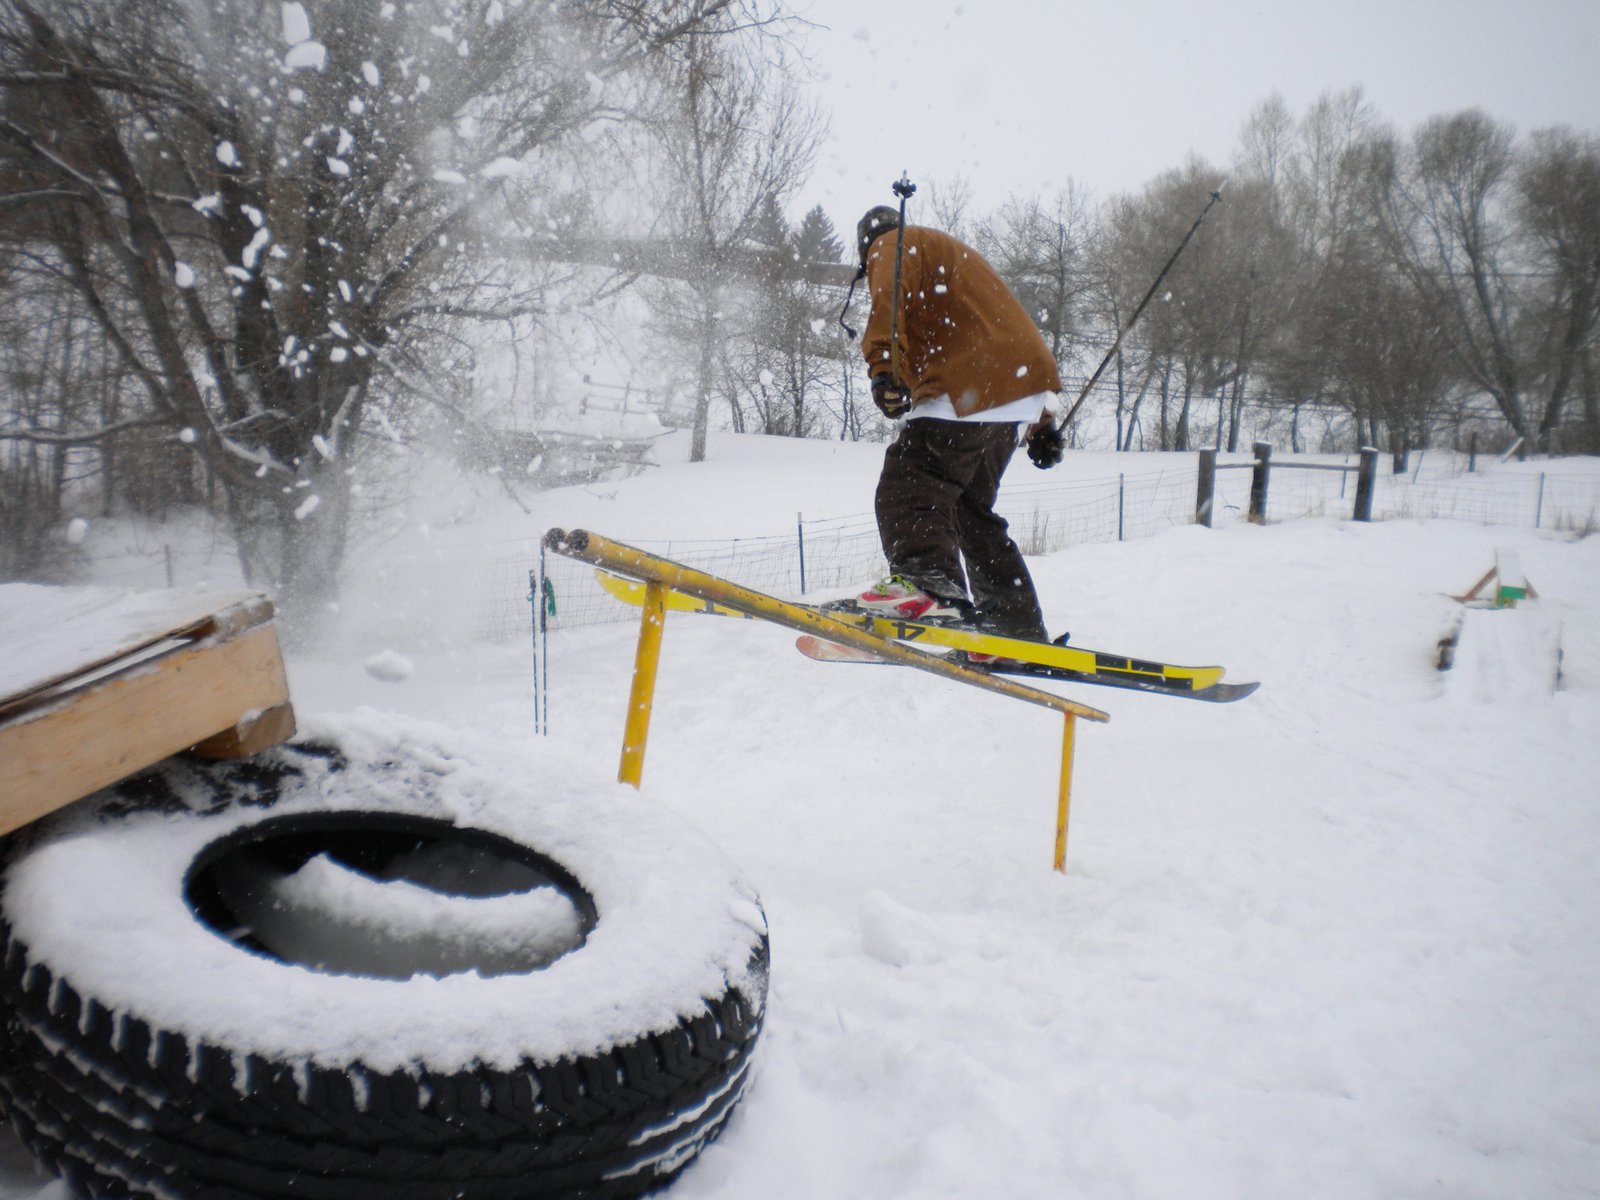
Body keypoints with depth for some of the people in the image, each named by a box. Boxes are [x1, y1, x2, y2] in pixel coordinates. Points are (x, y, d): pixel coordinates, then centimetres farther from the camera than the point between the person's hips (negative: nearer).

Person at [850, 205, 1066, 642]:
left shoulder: (893, 245, 14)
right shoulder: (955, 253, 39)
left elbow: (892, 298, -11)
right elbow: (1014, 330, 35)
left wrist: (884, 370, -27)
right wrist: (1041, 423, 31)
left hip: (967, 389, -9)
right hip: (1018, 391, 9)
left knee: (908, 487, -18)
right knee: (970, 507, 14)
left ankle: (930, 581, -43)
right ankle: (1020, 628, 13)